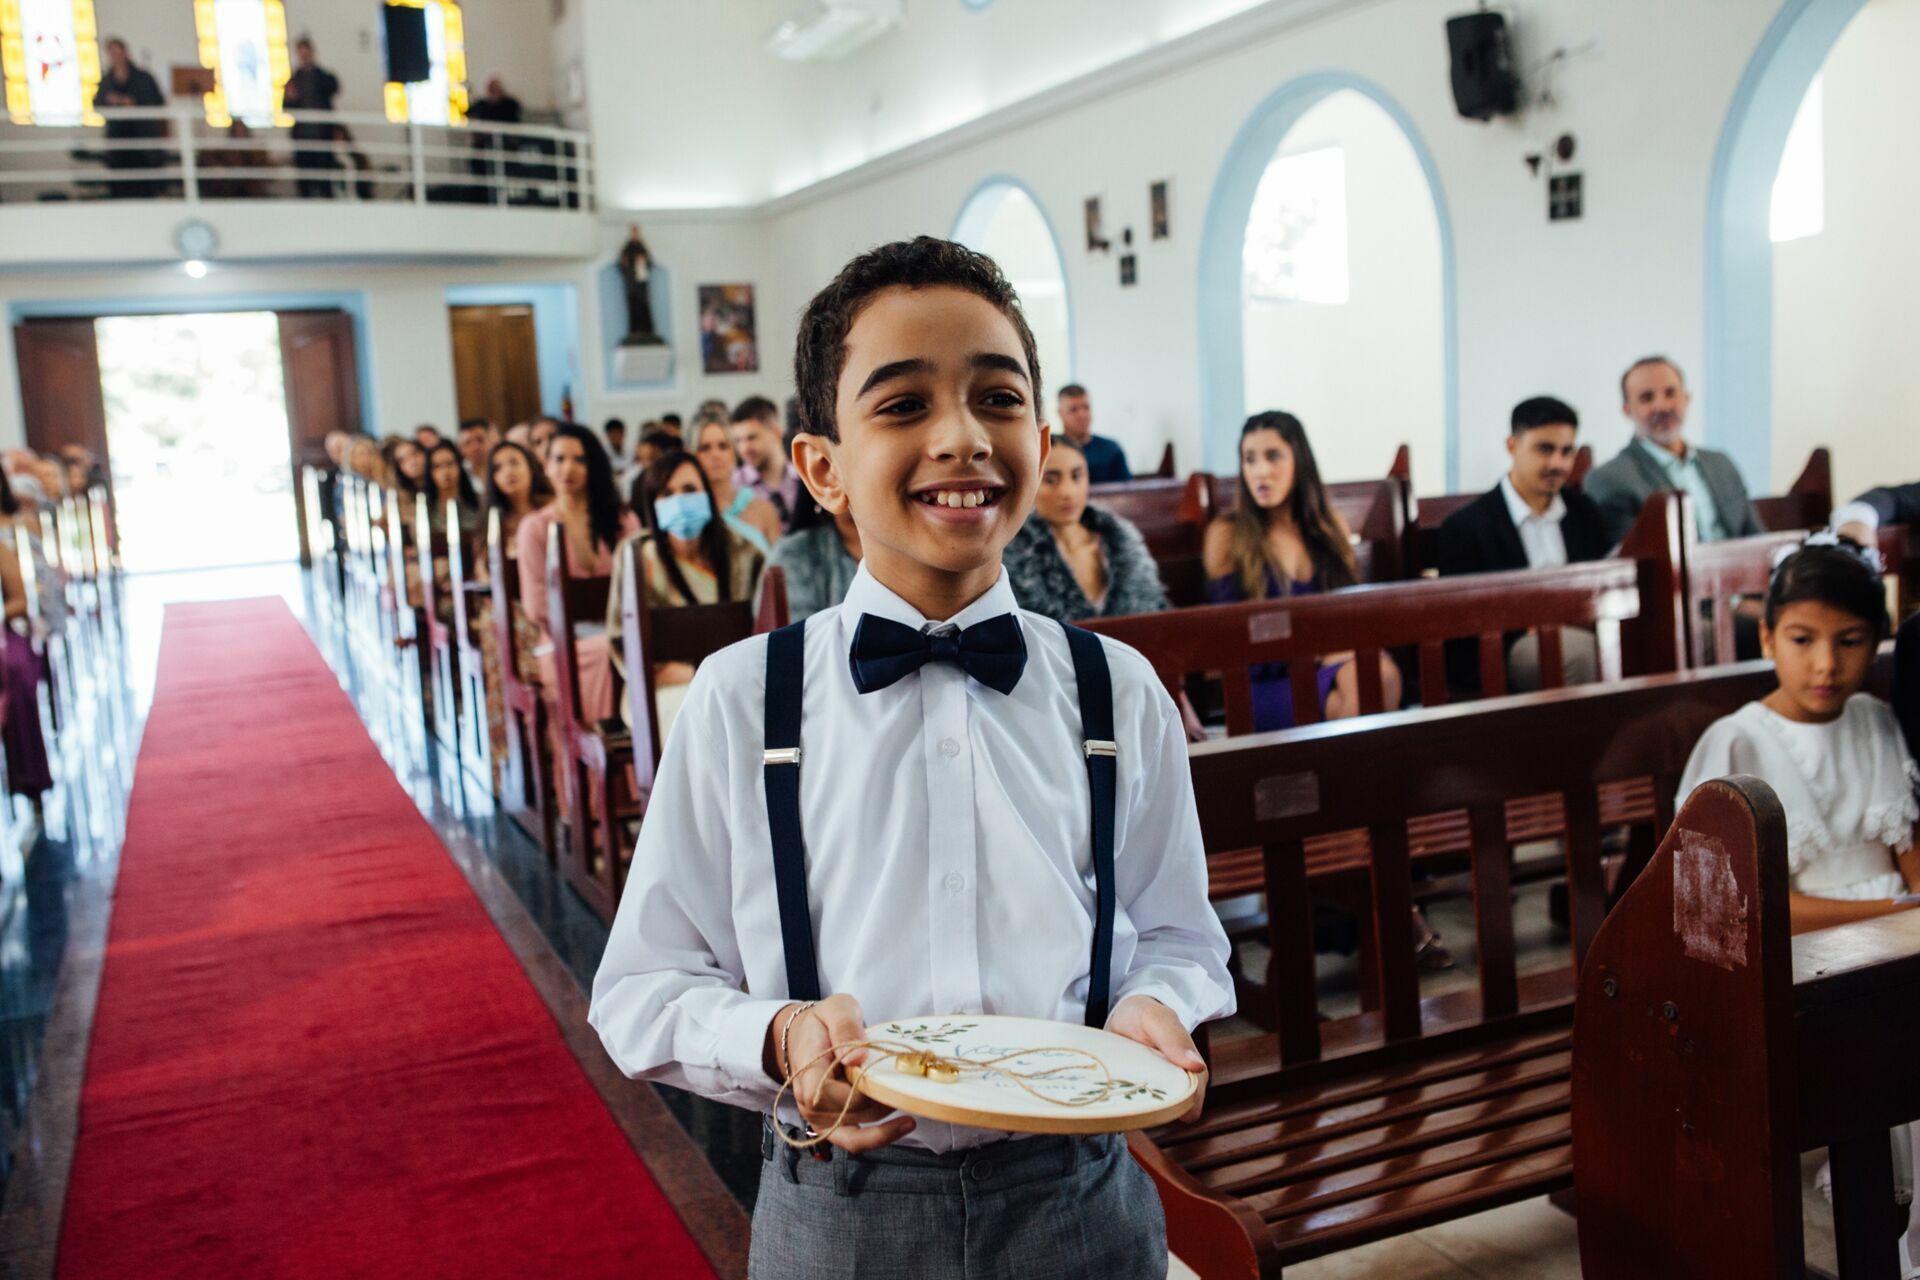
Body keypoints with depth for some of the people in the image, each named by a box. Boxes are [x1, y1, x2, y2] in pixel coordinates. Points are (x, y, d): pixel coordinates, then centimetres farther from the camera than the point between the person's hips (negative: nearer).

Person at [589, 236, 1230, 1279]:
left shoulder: (1119, 692, -1)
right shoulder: (739, 699, -7)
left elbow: (1177, 938, 8)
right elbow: (642, 988, -3)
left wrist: (1153, 1005, -13)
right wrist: (778, 1037, -21)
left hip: (1081, 1196, 2)